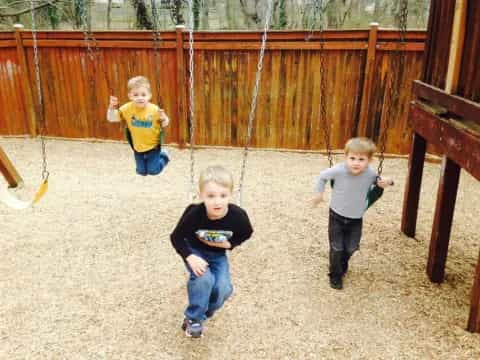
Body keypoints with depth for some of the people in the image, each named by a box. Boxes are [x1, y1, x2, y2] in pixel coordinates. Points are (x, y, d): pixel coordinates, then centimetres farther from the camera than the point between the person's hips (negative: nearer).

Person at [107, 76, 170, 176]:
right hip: (138, 148, 3)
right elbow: (111, 119, -11)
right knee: (142, 172, 17)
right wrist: (112, 107, -29)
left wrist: (163, 118, -31)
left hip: (153, 146, -3)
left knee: (153, 171, 7)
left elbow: (165, 124, -8)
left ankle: (163, 156, 35)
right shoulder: (127, 108, -17)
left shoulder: (154, 109, -21)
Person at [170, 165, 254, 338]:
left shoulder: (237, 216, -27)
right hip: (195, 251, -2)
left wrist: (230, 244, -18)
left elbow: (246, 233, -2)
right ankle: (193, 318, -6)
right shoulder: (194, 214, -31)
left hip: (218, 254, 2)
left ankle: (205, 311, 14)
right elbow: (176, 238, -15)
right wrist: (190, 257, -28)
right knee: (204, 279, -28)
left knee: (223, 288, -16)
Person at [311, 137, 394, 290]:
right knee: (336, 248, 4)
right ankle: (335, 274, 30)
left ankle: (342, 266, 48)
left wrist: (386, 182, -20)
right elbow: (322, 176, -7)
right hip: (337, 216, -2)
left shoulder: (371, 173, -21)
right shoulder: (338, 170, -27)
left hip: (356, 219, 2)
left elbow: (378, 180, 2)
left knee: (351, 248, 15)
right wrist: (319, 193, 0)